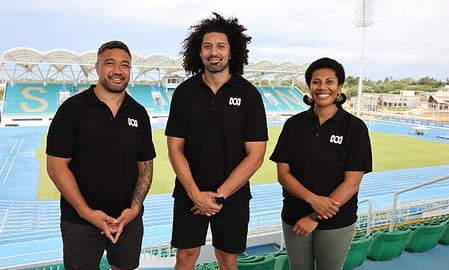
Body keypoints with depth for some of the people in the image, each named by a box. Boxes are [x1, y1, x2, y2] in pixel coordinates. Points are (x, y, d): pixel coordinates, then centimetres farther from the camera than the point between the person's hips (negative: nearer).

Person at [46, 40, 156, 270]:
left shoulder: (138, 113, 3)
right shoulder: (72, 108, -8)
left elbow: (145, 167, 5)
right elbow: (56, 166, -10)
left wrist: (135, 208, -7)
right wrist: (86, 212, -15)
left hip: (129, 219, 4)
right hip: (80, 221, -3)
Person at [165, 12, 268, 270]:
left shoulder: (249, 94, -7)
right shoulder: (185, 92, -2)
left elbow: (255, 155, -9)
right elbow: (175, 149, -2)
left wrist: (219, 195, -13)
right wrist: (195, 193, -12)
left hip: (233, 197, 0)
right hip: (189, 194, 1)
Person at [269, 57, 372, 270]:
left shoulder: (355, 127, -8)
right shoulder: (294, 124, -1)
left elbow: (352, 182, -12)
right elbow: (282, 173, -4)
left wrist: (315, 217, -16)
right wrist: (312, 199, -19)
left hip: (337, 223, -2)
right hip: (294, 220, 2)